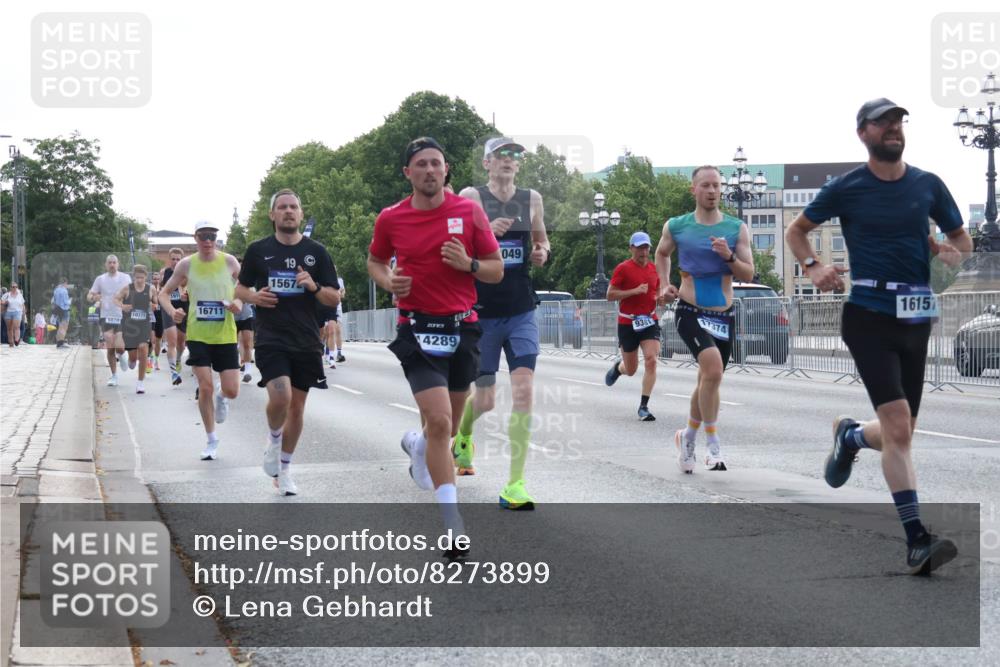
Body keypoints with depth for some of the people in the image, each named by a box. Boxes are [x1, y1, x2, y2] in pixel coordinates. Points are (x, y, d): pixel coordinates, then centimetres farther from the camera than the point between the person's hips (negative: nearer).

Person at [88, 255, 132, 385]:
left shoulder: (125, 278, 3)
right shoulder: (100, 279, 7)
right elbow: (89, 296, 9)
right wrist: (93, 298, -14)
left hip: (122, 317, -1)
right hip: (106, 317, 1)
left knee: (119, 347, -13)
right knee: (110, 348, 0)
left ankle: (121, 356, 24)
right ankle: (114, 376, 12)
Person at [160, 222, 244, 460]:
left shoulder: (229, 262, -2)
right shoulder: (186, 265, 0)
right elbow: (165, 293, 8)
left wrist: (240, 302, -14)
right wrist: (172, 311, -12)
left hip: (225, 335, 0)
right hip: (197, 334, 0)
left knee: (232, 391, -4)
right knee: (205, 387, -7)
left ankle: (221, 396, 36)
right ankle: (211, 440, 8)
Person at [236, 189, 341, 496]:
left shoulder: (316, 252, 4)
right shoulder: (258, 250, 3)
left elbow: (334, 299, 5)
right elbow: (240, 288, 14)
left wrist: (313, 286, -15)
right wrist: (254, 297, -8)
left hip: (306, 342, 2)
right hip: (270, 340, -2)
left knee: (297, 407, 7)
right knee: (280, 396, -22)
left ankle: (284, 469, 23)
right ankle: (273, 440, 9)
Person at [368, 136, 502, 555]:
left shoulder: (470, 212, 0)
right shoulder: (391, 219, 1)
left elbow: (497, 270, 4)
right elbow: (375, 261, 19)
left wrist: (468, 264, -17)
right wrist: (388, 281, -3)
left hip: (462, 328, 2)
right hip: (417, 329, -2)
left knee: (448, 427, 15)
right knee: (440, 423, -18)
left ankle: (417, 445, 53)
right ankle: (452, 526, -14)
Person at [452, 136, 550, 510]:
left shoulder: (531, 199, 8)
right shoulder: (470, 197, -4)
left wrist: (542, 253, 1)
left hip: (521, 313, 2)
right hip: (481, 311, -2)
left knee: (523, 391, -13)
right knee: (484, 400, 7)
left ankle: (515, 486, -10)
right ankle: (462, 435, 44)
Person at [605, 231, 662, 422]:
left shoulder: (654, 268, 8)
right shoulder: (623, 268, -7)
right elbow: (610, 295, -10)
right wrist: (635, 291, -20)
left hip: (649, 321, 3)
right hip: (627, 322, -3)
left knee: (651, 360, -17)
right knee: (631, 370, 7)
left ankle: (644, 407, -10)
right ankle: (618, 366, 47)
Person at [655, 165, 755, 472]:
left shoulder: (737, 228, 0)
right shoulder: (675, 227, 0)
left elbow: (748, 275, -1)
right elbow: (661, 253, 21)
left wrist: (729, 257, -19)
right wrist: (664, 285, 9)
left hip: (724, 316, 3)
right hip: (690, 312, -3)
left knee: (708, 381, 14)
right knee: (713, 369, -25)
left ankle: (688, 436, 37)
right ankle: (713, 445, -16)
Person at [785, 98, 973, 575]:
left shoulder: (928, 185, 8)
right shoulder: (846, 189, 0)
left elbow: (962, 238, 19)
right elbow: (796, 231, 12)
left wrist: (950, 251, -4)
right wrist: (812, 267, -6)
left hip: (916, 318, 5)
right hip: (868, 315, -4)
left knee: (898, 434, 10)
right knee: (898, 427, -17)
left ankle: (850, 436, 44)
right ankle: (916, 539, -17)